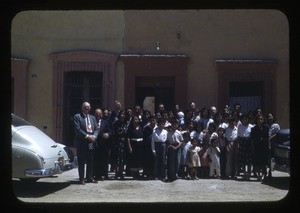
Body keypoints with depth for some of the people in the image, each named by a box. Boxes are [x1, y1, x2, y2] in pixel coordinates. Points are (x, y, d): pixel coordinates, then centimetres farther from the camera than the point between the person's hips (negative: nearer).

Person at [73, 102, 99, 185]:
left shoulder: (92, 118, 16)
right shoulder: (77, 117, -2)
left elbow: (96, 129, 12)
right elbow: (77, 129, -12)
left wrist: (94, 136, -8)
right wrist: (87, 136, -17)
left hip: (91, 143, 5)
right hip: (81, 143, -5)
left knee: (90, 161, 9)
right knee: (81, 161, 1)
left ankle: (89, 177, 19)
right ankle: (81, 178, 7)